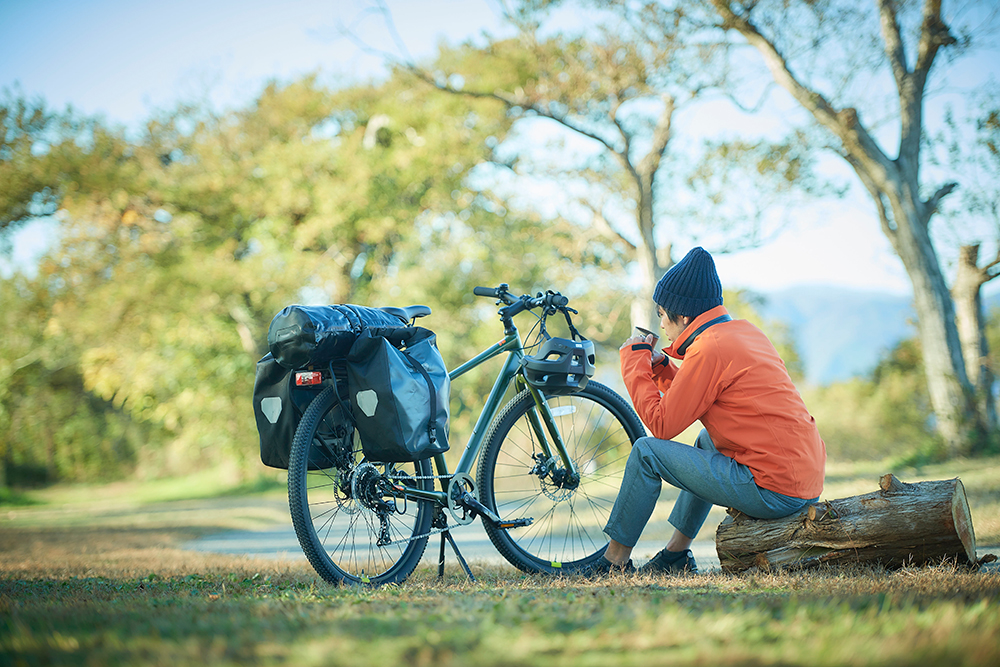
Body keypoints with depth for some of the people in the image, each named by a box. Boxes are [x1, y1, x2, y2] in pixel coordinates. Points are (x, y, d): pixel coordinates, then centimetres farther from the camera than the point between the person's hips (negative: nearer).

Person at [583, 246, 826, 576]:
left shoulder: (709, 350, -14)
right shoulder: (744, 330, 14)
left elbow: (661, 425, -8)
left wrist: (634, 361, 2)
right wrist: (661, 368, 16)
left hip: (774, 492, -9)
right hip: (810, 478, 10)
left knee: (646, 451, -3)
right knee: (707, 440, 33)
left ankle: (616, 560, 11)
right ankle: (677, 554, 34)